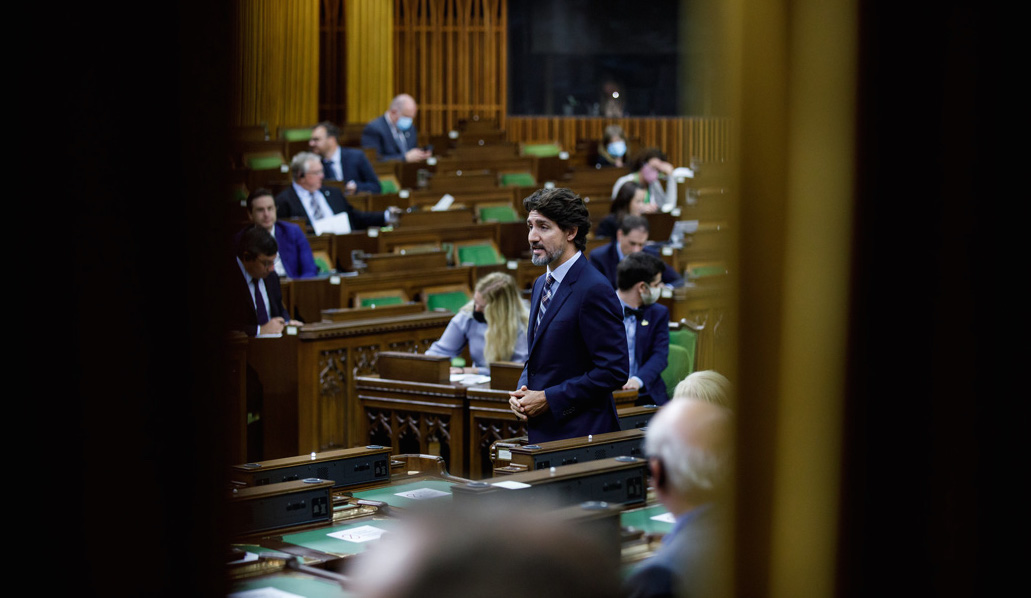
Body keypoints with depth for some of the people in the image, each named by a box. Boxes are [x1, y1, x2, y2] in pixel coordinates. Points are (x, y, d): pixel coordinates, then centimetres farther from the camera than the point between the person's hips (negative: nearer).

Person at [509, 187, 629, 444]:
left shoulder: (594, 290, -15)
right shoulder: (541, 284, 14)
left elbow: (614, 371, -18)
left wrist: (549, 399, -17)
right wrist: (521, 392, 3)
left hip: (579, 434, -8)